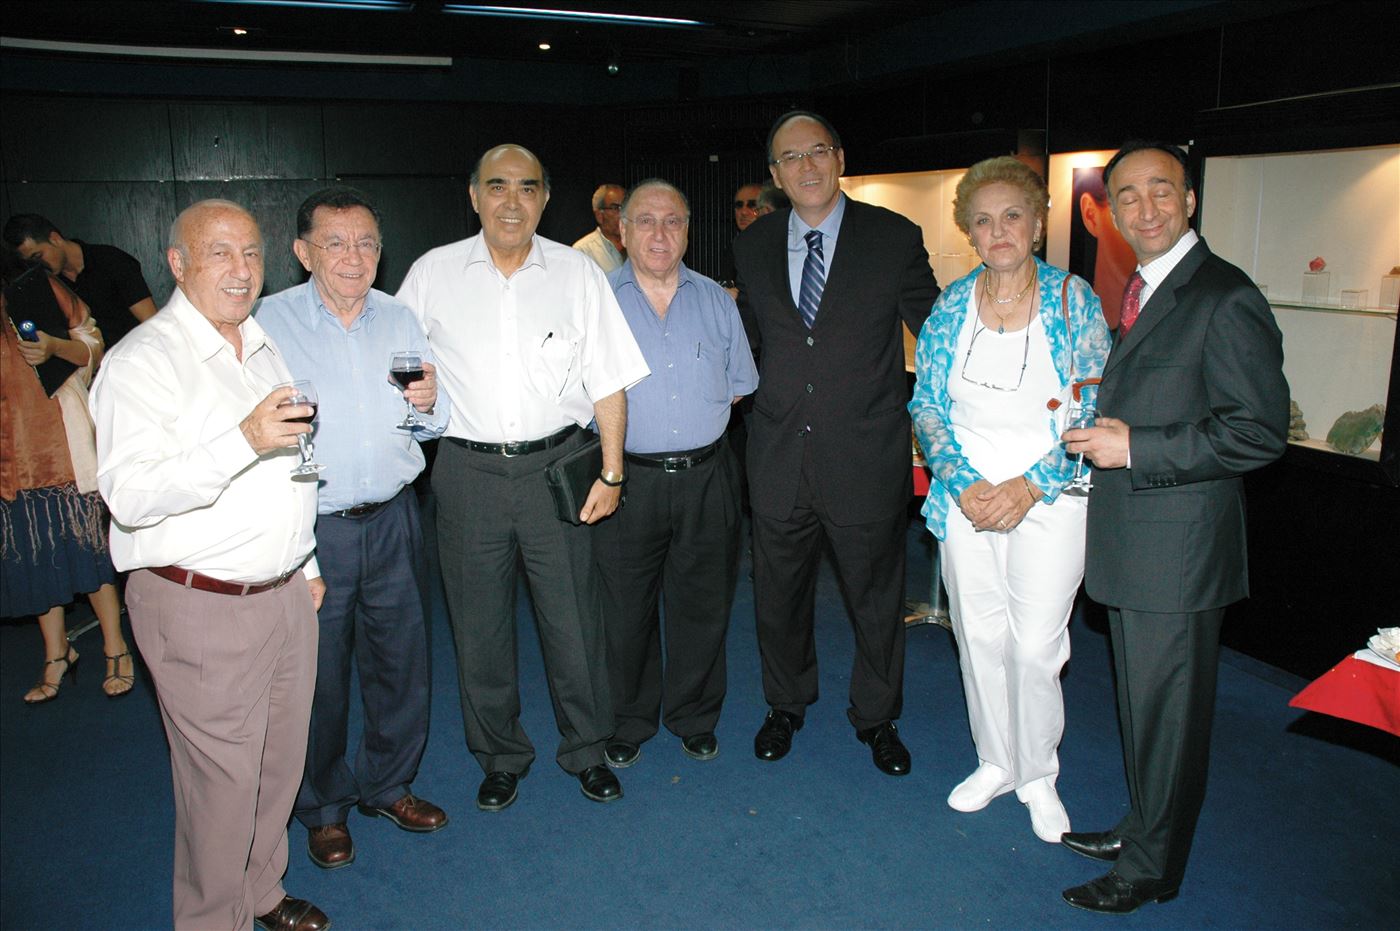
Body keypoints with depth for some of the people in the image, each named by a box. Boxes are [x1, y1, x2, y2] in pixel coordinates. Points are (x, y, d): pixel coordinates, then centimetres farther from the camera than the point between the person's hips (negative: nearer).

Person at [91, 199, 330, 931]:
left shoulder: (267, 345, 12)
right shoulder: (142, 360, -12)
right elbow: (129, 494, -23)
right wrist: (244, 441, -33)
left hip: (285, 595, 7)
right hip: (200, 608, -7)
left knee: (281, 762, 17)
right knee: (223, 779, 2)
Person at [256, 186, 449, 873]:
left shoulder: (400, 319, 6)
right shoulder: (270, 321, -5)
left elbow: (431, 428, 9)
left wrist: (430, 404, -10)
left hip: (391, 520, 4)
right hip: (310, 527, -3)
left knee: (400, 660, 13)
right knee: (318, 672, 8)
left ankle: (387, 785, 36)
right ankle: (323, 807, 31)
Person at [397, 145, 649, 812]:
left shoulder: (577, 273, 3)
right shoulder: (433, 274, 4)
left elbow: (608, 381, 3)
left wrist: (611, 472, -1)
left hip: (556, 466, 0)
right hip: (468, 471, 1)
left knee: (573, 618, 5)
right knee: (480, 625, 10)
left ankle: (585, 750, 27)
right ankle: (500, 757, 30)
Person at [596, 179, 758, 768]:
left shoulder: (716, 301, 9)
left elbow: (740, 385, 14)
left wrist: (698, 419, 4)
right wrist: (627, 427, -7)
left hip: (706, 478, 2)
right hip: (627, 479, -2)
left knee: (702, 605, 11)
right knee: (626, 610, 8)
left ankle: (694, 718, 31)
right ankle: (629, 724, 28)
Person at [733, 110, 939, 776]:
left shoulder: (894, 238, -4)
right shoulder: (753, 246, 5)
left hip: (866, 459, -2)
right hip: (779, 461, 3)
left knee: (875, 599, 14)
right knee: (778, 596, 16)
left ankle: (876, 717, 37)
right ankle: (786, 704, 41)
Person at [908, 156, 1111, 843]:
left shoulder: (1072, 299, -5)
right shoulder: (952, 305, 3)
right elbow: (926, 405, 4)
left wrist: (1030, 486, -15)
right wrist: (963, 483, -10)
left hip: (1046, 500, -2)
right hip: (966, 499, 3)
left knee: (1035, 646, 0)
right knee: (978, 637, 11)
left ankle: (1038, 776, 25)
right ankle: (995, 762, 33)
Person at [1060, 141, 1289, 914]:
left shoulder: (1225, 298, -16)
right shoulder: (1137, 292, 13)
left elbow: (1260, 430, -20)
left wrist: (1135, 447, -22)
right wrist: (1102, 430, 5)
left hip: (1177, 545, -9)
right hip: (1129, 539, 9)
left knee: (1167, 709, 6)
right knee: (1140, 700, 21)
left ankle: (1151, 867, 23)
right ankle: (1142, 826, 39)